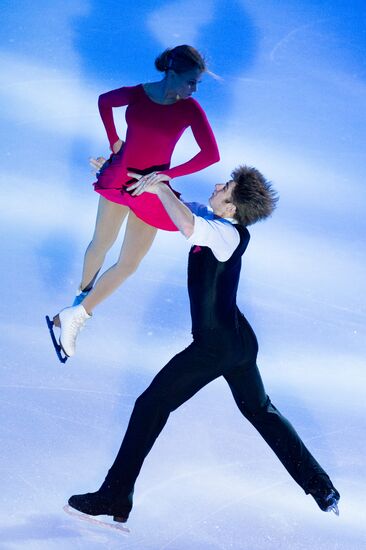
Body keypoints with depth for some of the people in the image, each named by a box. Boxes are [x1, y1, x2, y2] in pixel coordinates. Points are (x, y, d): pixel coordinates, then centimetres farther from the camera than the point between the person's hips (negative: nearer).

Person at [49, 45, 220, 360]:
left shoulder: (191, 110, -15)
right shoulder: (136, 94, -11)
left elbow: (211, 154, -21)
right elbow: (104, 101, 11)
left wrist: (168, 174, -23)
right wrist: (114, 141, 5)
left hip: (150, 188, 0)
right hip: (119, 177, 0)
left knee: (129, 264, 4)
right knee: (102, 243, 15)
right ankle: (84, 291, 32)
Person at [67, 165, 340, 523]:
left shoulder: (228, 234, -21)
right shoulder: (210, 220, 5)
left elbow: (188, 227, -43)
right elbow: (180, 209, 19)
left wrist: (160, 189, -28)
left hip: (214, 346, -10)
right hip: (241, 341, 10)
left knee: (151, 407, -3)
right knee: (260, 411, 24)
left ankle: (115, 499, 1)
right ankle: (321, 488, 28)